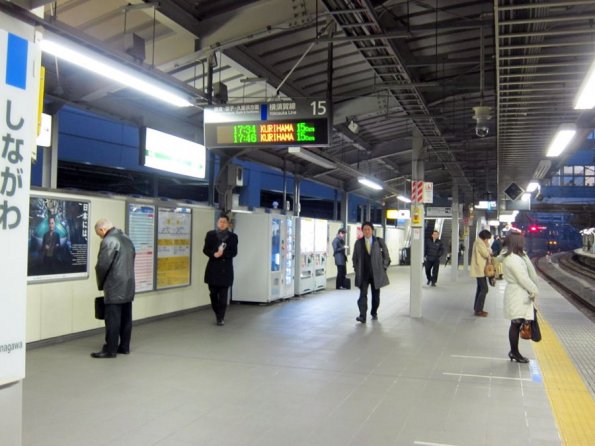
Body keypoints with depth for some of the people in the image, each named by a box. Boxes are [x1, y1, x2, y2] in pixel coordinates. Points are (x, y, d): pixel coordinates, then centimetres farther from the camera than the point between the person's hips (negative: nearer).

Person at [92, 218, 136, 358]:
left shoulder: (108, 241, -13)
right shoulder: (126, 238, 16)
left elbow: (102, 265, -15)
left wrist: (101, 284, 0)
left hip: (115, 288, -9)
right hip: (128, 285, 9)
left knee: (113, 320, -5)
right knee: (126, 318, 11)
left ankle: (110, 350, -1)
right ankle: (124, 347, 18)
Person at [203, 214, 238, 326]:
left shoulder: (233, 236, 4)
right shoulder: (210, 234, 6)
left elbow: (234, 252, -2)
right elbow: (205, 249, 3)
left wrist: (223, 253, -18)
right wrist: (214, 254, -17)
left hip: (226, 268, -1)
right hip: (213, 268, 1)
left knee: (223, 295, -3)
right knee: (213, 293, 6)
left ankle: (221, 318, 4)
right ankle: (218, 315, 25)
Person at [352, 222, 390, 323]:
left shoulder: (379, 241, -1)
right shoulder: (358, 243, 2)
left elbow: (386, 256, 5)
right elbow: (355, 258, 11)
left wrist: (383, 268, 1)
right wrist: (357, 269, 5)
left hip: (376, 273, 0)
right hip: (363, 273, 0)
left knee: (376, 295, 11)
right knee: (363, 294, -10)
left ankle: (374, 313, 30)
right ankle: (362, 316, -14)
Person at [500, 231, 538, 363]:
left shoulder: (517, 256, 14)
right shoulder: (513, 259, -20)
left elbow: (529, 271, 13)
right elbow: (523, 278, -18)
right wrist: (534, 290, -10)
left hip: (520, 294, 10)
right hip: (517, 296, -10)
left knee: (516, 324, 15)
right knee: (516, 324, -1)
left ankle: (514, 351, 23)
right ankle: (515, 353, 9)